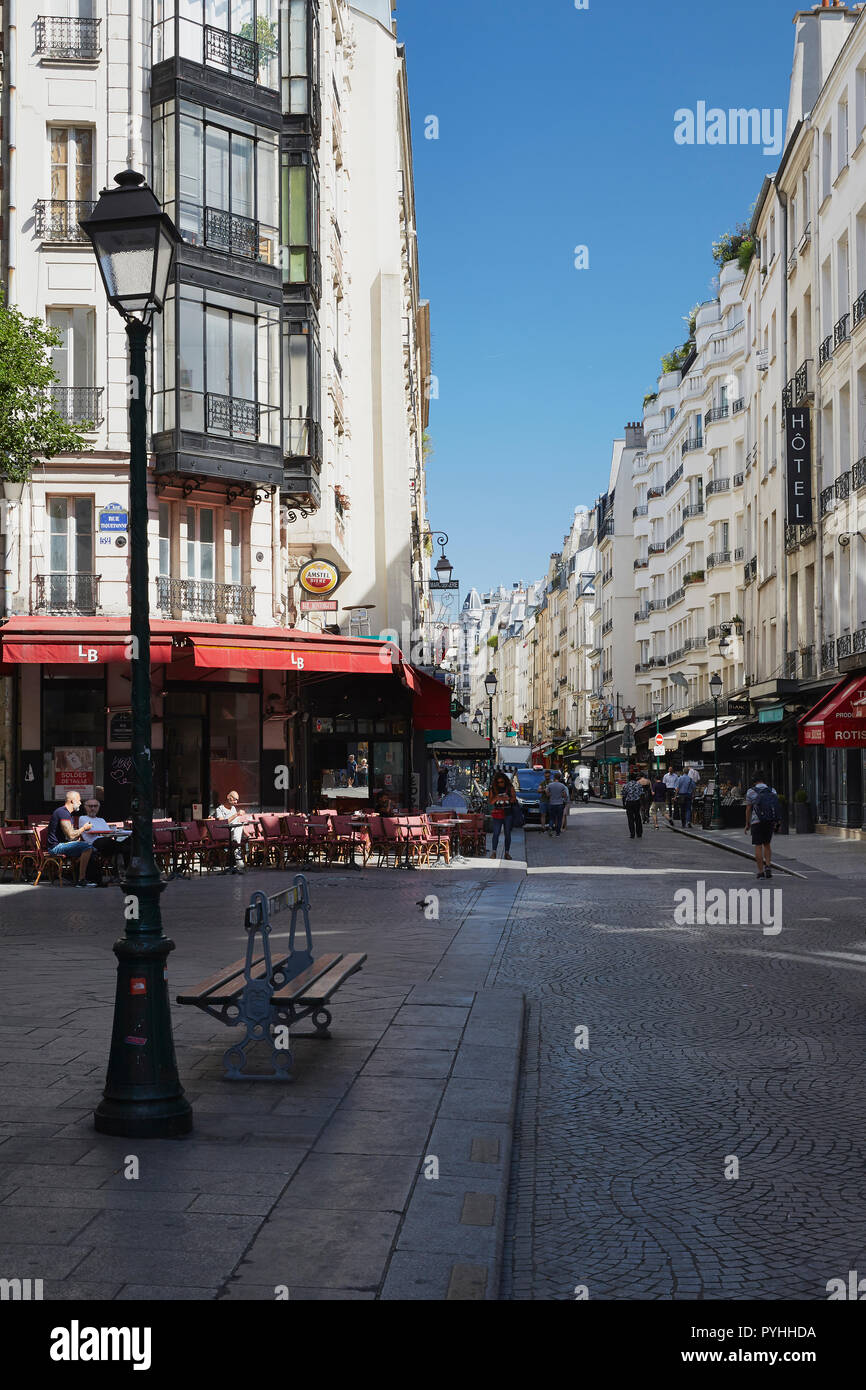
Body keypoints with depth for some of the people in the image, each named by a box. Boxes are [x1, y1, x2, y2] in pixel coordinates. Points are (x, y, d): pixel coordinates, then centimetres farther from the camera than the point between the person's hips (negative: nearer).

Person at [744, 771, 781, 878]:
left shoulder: (751, 791, -4)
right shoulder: (773, 791, 3)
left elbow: (748, 809, -3)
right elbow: (776, 807, 5)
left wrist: (747, 824, 5)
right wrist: (776, 823, 13)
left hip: (756, 821, -3)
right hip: (770, 822, 3)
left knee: (758, 846, 2)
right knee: (767, 844, 17)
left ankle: (761, 872, 0)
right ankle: (768, 866, 1)